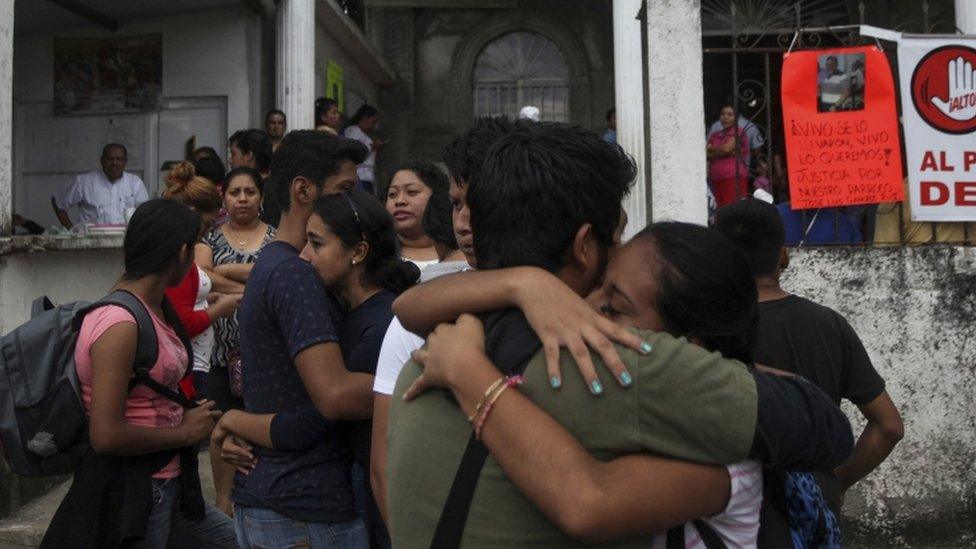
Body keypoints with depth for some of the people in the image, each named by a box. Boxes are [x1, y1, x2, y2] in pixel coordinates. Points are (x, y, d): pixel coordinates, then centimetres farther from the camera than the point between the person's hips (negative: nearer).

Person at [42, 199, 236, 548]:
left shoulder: (156, 310, 5)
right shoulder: (120, 323, -23)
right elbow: (106, 435, -27)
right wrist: (186, 432, -15)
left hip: (166, 485, 9)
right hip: (130, 494, -9)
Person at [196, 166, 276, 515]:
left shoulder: (276, 237, 6)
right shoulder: (210, 237, 8)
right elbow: (199, 277, -9)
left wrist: (226, 270, -11)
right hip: (222, 347, 1)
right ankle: (224, 502, 20)